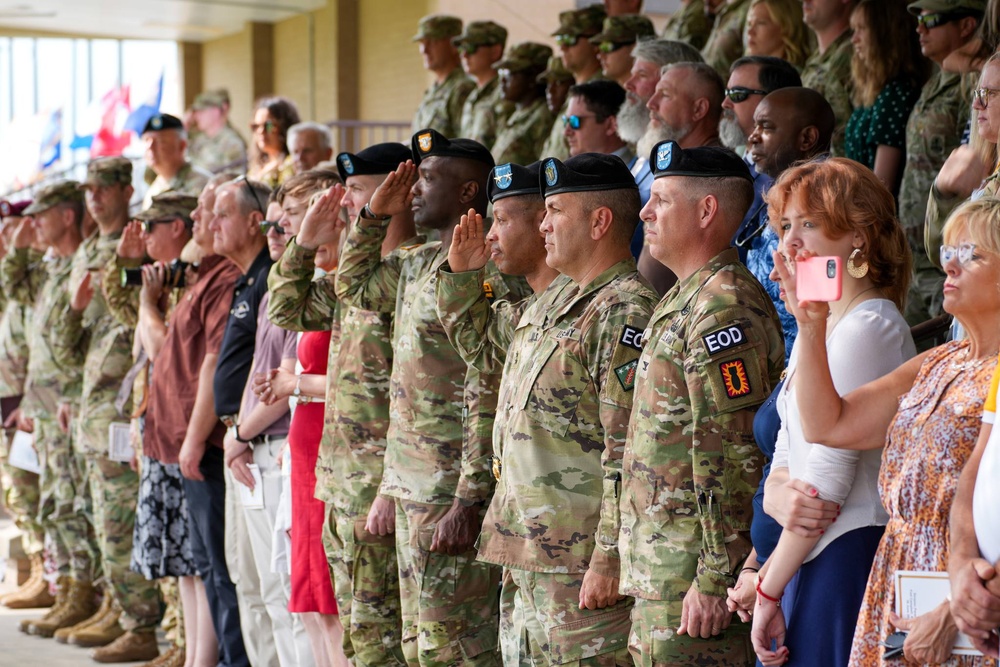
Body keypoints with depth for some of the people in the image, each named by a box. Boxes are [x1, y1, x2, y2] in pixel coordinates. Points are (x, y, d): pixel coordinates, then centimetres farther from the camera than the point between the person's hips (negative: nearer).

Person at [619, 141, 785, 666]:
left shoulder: (723, 311, -18)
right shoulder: (682, 300, 16)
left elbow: (734, 460, -22)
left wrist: (714, 581, -21)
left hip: (695, 570, -10)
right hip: (659, 571, 10)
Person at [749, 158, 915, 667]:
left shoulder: (866, 326, -14)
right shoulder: (821, 324, 16)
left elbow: (830, 474, -17)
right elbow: (785, 461, 14)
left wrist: (769, 590, -12)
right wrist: (778, 496, -10)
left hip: (850, 552, -9)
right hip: (817, 552, 9)